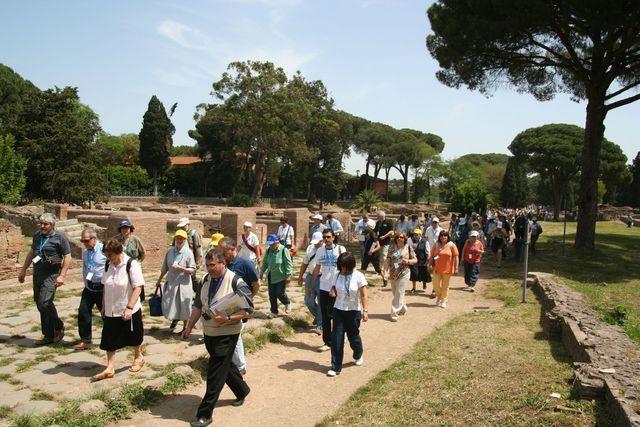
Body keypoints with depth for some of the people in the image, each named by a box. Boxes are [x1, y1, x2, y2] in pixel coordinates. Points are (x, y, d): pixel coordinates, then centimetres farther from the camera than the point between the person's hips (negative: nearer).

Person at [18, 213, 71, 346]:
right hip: (37, 274, 7)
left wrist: (62, 276, -18)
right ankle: (48, 336, 19)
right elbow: (31, 252, 22)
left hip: (51, 275, -7)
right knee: (40, 305, 9)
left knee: (45, 302, -17)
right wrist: (23, 270, 21)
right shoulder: (38, 235, 10)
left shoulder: (60, 237, -9)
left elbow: (67, 257, -11)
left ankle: (59, 327, 6)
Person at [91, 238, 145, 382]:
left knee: (134, 338, 13)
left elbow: (138, 287, -20)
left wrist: (129, 308, -24)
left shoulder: (132, 265, -17)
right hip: (111, 311, 5)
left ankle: (138, 358, 36)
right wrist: (104, 307, 12)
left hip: (129, 311, -5)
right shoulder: (109, 266, 2)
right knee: (110, 340, 4)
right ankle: (110, 368, 12)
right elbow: (105, 288, 11)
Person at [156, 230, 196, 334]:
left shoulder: (188, 253, -10)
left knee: (183, 306, 5)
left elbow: (192, 270, -11)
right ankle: (174, 319, 38)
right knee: (167, 304, 7)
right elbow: (164, 268, 12)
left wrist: (180, 267, -23)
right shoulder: (170, 251, 1)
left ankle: (185, 327, 24)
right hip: (170, 283, 4)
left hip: (183, 284, -4)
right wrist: (159, 280, 18)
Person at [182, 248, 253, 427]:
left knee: (215, 375, -2)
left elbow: (248, 309, -15)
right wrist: (189, 327, 8)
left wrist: (227, 318, -25)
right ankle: (242, 391, 43)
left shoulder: (236, 282, -17)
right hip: (209, 333, 7)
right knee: (225, 366, 21)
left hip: (226, 334, -7)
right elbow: (198, 306, 11)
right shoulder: (206, 280, 3)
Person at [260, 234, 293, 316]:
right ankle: (274, 311, 21)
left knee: (280, 293, -1)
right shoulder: (269, 250, 4)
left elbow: (288, 263, -15)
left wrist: (288, 275, -17)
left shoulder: (284, 250, -15)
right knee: (272, 295, 8)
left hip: (281, 277, -6)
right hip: (271, 277, 6)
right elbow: (265, 262, 16)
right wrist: (262, 271, 15)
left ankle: (287, 303, 30)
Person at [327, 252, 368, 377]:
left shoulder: (358, 276, -11)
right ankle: (335, 367, 5)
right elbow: (334, 288, 13)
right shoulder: (338, 275, 0)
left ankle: (358, 355, 45)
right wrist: (332, 292, -11)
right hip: (338, 310, 3)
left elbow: (363, 296, -10)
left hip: (354, 311, -3)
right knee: (336, 338, -2)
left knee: (353, 336, 14)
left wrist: (365, 310, -18)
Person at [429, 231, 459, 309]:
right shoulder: (436, 245, 4)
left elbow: (455, 257, -6)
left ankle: (443, 301, 20)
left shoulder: (451, 245, -4)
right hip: (437, 269, 2)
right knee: (436, 285, 3)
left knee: (445, 286, 7)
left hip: (447, 269, -2)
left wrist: (456, 268, -10)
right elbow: (431, 256, 10)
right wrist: (430, 264, 4)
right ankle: (438, 297, 30)